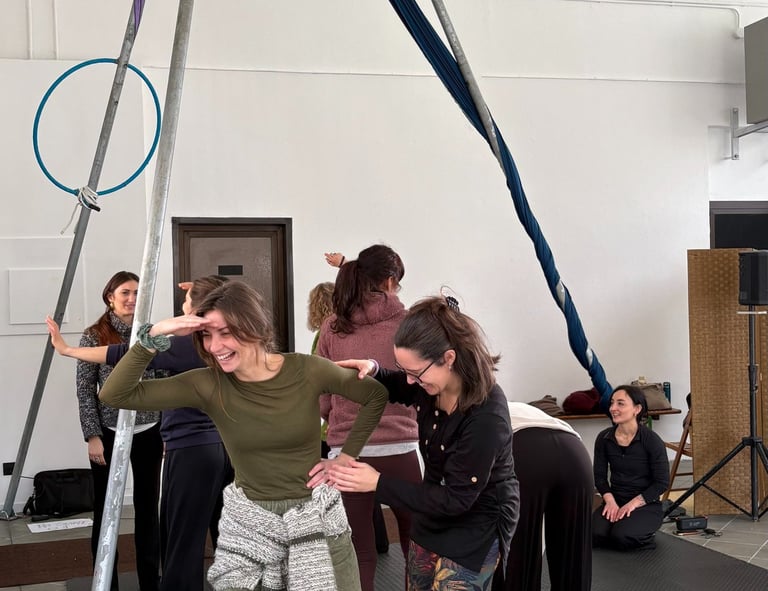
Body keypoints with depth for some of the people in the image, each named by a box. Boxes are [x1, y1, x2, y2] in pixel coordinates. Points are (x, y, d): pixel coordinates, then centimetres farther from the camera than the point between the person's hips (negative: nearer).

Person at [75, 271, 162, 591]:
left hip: (148, 433, 3)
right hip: (110, 434, -2)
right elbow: (85, 391, -5)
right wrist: (92, 436, -11)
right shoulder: (93, 336, -3)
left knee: (148, 507, 9)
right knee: (105, 510, 5)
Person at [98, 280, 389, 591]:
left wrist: (347, 456, -4)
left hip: (315, 517, 0)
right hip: (248, 522, 1)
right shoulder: (208, 385, -12)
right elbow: (115, 395, -16)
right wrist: (154, 336, -26)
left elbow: (377, 395, 1)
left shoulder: (308, 370, -14)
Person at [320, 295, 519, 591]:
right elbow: (396, 389, 12)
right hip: (434, 516, 8)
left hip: (476, 525, -7)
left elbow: (456, 499, -26)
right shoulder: (433, 382, -13)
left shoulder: (487, 417, -33)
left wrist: (378, 483, -26)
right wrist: (372, 370, -13)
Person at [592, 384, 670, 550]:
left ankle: (645, 538, 3)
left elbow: (662, 482, -10)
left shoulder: (652, 440, -13)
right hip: (615, 501, 3)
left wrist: (633, 504, -17)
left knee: (621, 536, -32)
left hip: (646, 504, -3)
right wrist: (610, 501, -13)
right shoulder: (604, 438, -1)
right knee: (595, 535, -26)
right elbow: (599, 476, 5)